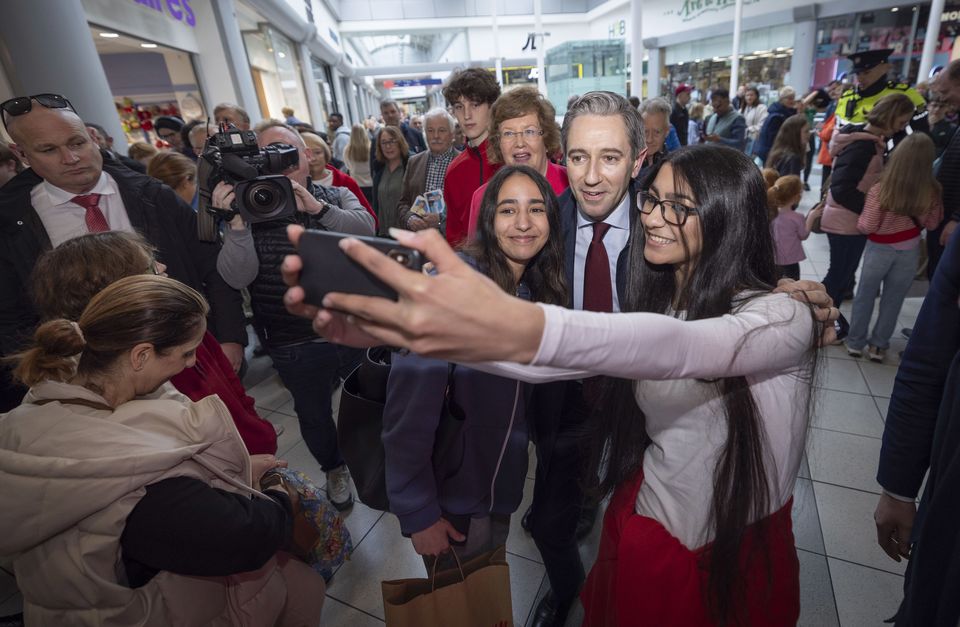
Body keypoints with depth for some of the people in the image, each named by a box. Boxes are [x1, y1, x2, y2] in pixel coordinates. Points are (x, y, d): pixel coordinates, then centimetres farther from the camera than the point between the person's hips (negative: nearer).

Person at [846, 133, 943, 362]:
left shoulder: (880, 190, -22)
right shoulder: (931, 192, -13)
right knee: (893, 300, 14)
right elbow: (931, 224, 0)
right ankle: (878, 345, 24)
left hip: (880, 249, -2)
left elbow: (867, 227, -16)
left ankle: (856, 342, 22)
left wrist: (861, 216, 3)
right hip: (909, 250, 2)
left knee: (865, 296, 14)